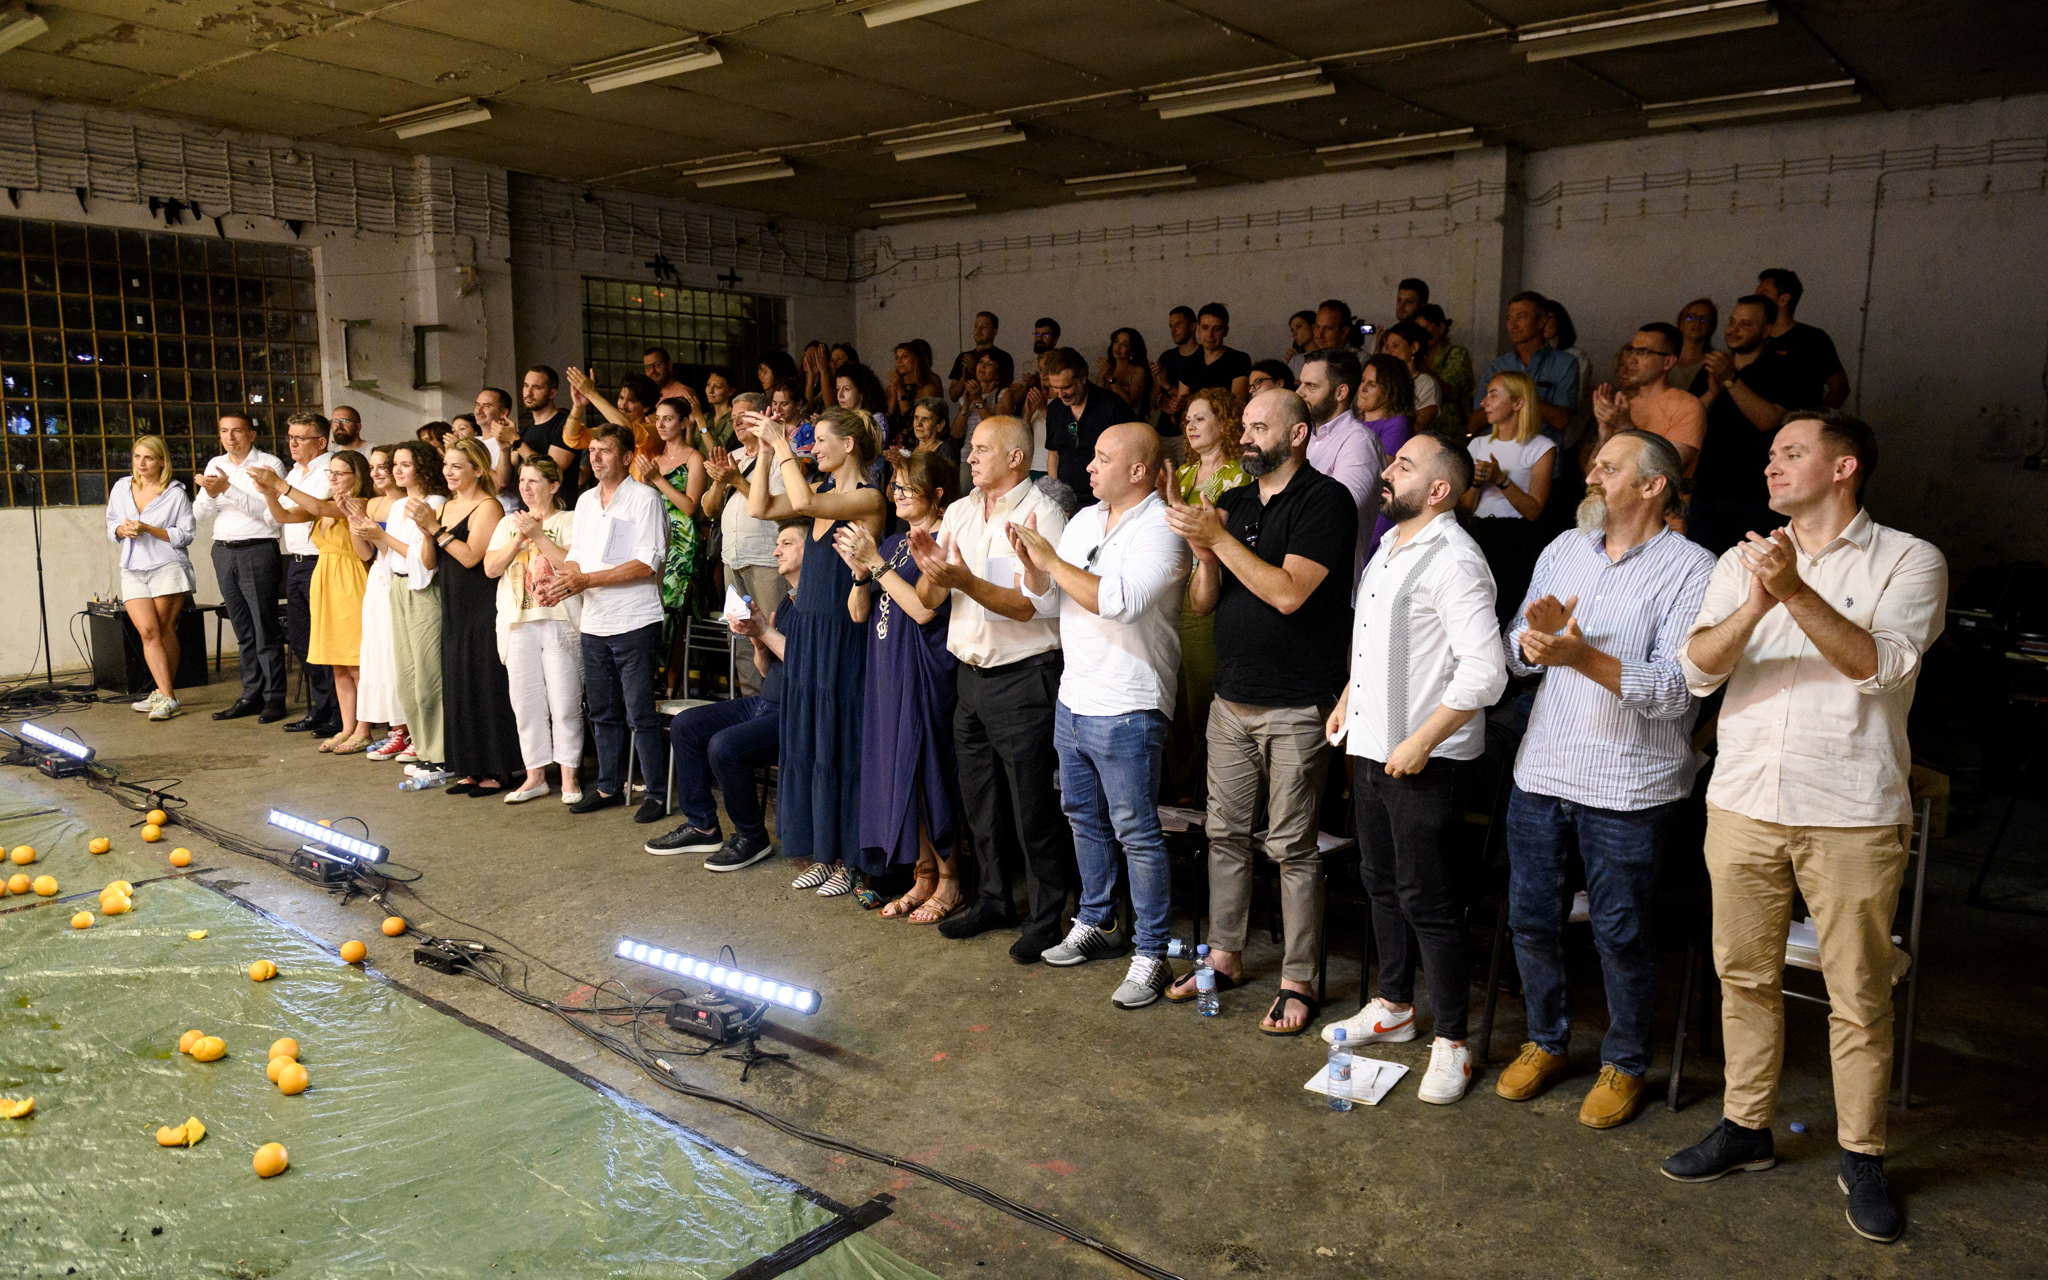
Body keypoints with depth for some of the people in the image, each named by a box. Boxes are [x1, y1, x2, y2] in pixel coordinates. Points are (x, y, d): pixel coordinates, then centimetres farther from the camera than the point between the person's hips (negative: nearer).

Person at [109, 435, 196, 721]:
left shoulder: (176, 493, -2)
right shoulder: (122, 487, 12)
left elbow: (186, 535, -6)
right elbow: (112, 525, 20)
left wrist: (148, 529, -15)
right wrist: (123, 530, -3)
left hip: (168, 567, -3)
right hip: (133, 569, 3)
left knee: (165, 630, -1)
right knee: (147, 631, -9)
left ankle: (163, 695, 7)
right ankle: (166, 695, -7)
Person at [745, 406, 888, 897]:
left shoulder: (868, 498, -12)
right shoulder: (823, 491, 12)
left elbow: (803, 503, -26)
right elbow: (760, 508, 10)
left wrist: (782, 445, -17)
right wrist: (766, 451, 4)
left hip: (839, 635, -8)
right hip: (805, 629, 8)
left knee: (837, 744, -1)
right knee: (805, 742, 11)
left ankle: (850, 860, 11)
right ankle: (823, 853, 23)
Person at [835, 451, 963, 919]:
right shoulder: (893, 543, 15)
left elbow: (924, 609, -20)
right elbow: (859, 613, 13)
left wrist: (876, 562, -18)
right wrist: (860, 573, -7)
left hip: (925, 675, -8)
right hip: (888, 675, 8)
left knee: (927, 775, -3)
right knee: (898, 774, 9)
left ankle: (949, 883, 10)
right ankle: (922, 877, 20)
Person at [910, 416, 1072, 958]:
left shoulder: (1042, 515, -11)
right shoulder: (959, 512, 9)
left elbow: (1025, 605, -19)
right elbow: (930, 599, 6)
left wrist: (964, 580, -30)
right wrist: (929, 568, -15)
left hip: (1024, 676, -7)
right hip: (972, 672, 7)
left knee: (1032, 806, 0)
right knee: (979, 800, 16)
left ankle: (1044, 918, 14)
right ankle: (992, 900, 33)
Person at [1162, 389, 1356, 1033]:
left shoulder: (1326, 501, -9)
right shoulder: (1231, 503, 12)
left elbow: (1288, 592, -21)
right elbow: (1202, 604, 9)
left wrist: (1218, 538, -20)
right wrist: (1203, 555, -11)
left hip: (1296, 705, -7)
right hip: (1231, 699, 7)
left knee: (1292, 847, 0)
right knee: (1225, 833, 13)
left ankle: (1298, 982, 12)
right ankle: (1225, 956, 28)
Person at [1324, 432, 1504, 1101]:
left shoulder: (1454, 561, -18)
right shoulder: (1389, 546, 12)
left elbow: (1484, 670, -25)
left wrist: (1420, 741, -22)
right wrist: (1348, 700, 18)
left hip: (1424, 760, -9)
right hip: (1372, 745, 9)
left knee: (1426, 900, -1)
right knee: (1381, 882, 19)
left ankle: (1451, 1044, 13)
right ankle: (1394, 1006, 36)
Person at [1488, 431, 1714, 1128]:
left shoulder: (1691, 569, -8)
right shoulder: (1564, 549, 9)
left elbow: (1676, 688, -17)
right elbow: (1519, 654, 10)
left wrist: (1584, 657, -27)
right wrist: (1536, 635, -12)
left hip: (1627, 783, -5)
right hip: (1542, 766, 5)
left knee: (1620, 933, 7)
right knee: (1530, 916, 13)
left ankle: (1625, 1063, 28)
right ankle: (1546, 1041, 33)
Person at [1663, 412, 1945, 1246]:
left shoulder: (1908, 561, 0)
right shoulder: (1744, 559, 10)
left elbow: (1880, 666, -16)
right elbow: (1698, 670, -2)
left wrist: (1795, 591, -27)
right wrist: (1753, 606, -20)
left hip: (1853, 815, -3)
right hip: (1744, 802, 4)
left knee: (1859, 994, 5)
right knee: (1745, 974, 13)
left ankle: (1862, 1156, 21)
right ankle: (1746, 1127, 28)